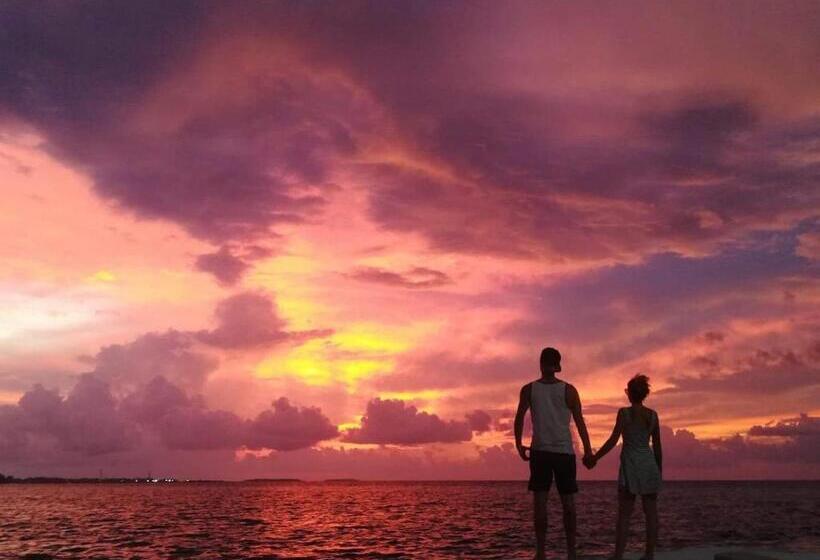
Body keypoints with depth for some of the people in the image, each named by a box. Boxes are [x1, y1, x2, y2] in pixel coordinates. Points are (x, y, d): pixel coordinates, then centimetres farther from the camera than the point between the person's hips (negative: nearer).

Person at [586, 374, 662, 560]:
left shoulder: (624, 412, -7)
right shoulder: (653, 415, 5)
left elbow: (613, 440, -11)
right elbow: (657, 446, 8)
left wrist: (595, 458, -2)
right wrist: (659, 470, 18)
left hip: (631, 464, -4)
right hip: (649, 464, 4)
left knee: (624, 514, -2)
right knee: (651, 513, 8)